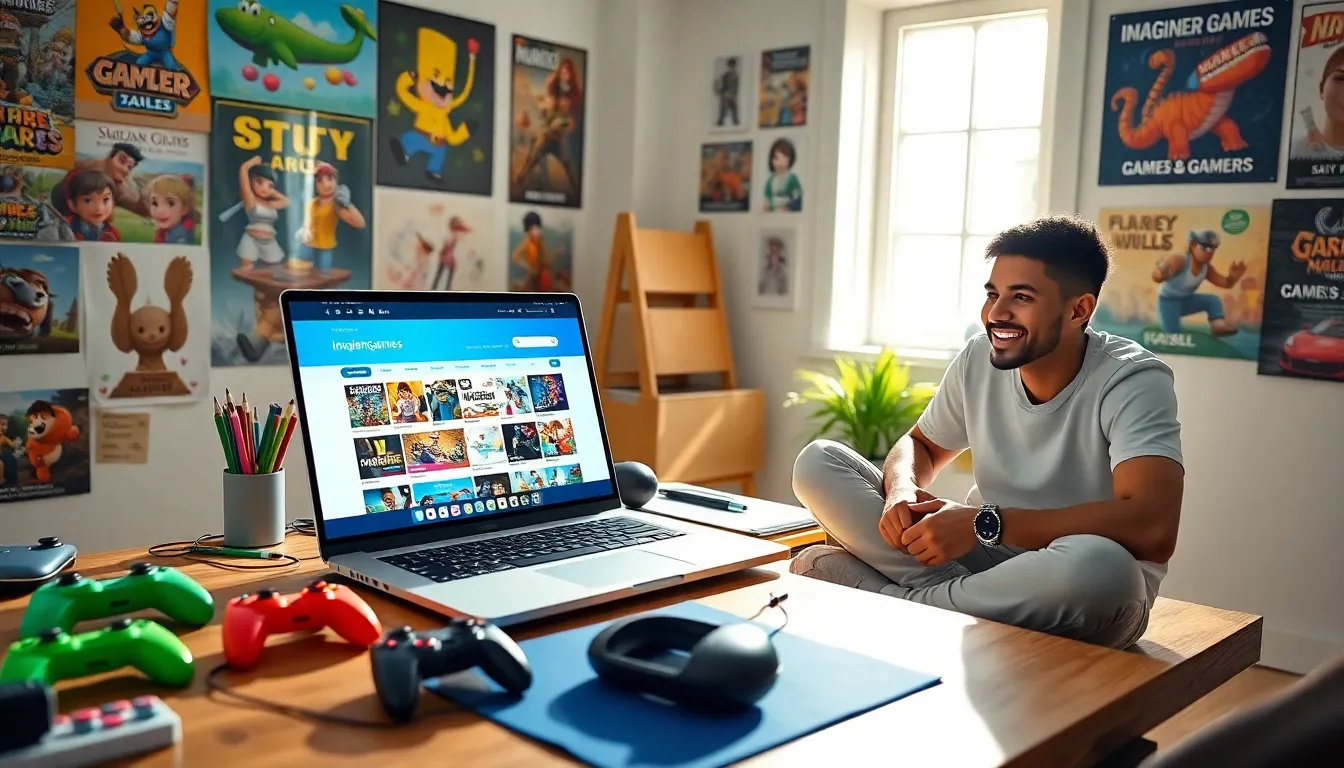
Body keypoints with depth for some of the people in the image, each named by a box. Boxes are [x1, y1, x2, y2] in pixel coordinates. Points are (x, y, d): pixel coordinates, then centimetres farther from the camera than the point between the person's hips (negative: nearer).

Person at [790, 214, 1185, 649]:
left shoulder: (1133, 383, -19)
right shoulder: (978, 360, -4)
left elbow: (1152, 528, -32)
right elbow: (920, 445, 12)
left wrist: (984, 523, -30)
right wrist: (902, 490, -13)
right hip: (987, 557, 5)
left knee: (1097, 565, -43)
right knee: (817, 462, -6)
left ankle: (885, 602, -23)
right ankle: (966, 598, -20)